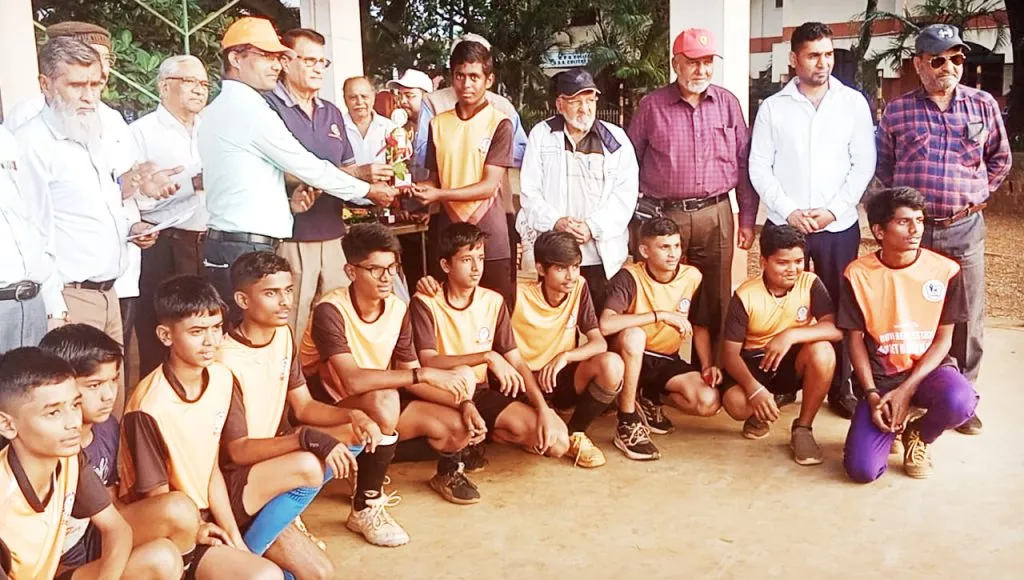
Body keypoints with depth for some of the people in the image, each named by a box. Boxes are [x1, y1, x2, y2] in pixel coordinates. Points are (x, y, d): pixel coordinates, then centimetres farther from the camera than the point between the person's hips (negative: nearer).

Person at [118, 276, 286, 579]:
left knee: (308, 470, -4)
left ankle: (242, 553, 1)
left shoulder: (222, 378, -6)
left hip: (208, 505, 8)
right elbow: (156, 495, -14)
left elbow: (212, 468, -1)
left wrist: (235, 537, -6)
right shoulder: (149, 407, -26)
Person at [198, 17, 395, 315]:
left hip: (225, 243, 9)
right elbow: (309, 168, -9)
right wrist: (369, 191, 2)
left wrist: (286, 203, 4)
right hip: (248, 250, -9)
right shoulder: (250, 109, -12)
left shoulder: (217, 110, 17)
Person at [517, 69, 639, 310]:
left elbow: (626, 193, 0)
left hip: (602, 256, 0)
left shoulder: (615, 140, 6)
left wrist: (593, 226, -12)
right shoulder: (541, 135, 8)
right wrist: (555, 221, -11)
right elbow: (529, 190, 5)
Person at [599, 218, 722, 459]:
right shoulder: (629, 277, -18)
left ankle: (649, 399, 9)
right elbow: (606, 324, -35)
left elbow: (700, 326, 8)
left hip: (668, 360, 4)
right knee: (634, 334, -38)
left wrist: (707, 365, -7)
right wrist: (661, 315, -31)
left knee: (709, 402, -21)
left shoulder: (692, 276, -4)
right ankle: (627, 423, -24)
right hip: (630, 357, -4)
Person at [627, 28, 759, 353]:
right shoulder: (652, 106, 2)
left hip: (716, 215, 2)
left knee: (717, 299, 8)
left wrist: (748, 219, 7)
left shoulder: (728, 103, 7)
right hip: (665, 216, -2)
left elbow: (744, 164, 9)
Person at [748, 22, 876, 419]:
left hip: (839, 225, 0)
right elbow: (759, 167, 0)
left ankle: (841, 388, 16)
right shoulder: (772, 107, 3)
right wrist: (789, 210, -10)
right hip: (785, 224, 0)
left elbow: (864, 164, 1)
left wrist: (833, 210, -9)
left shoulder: (854, 103, 4)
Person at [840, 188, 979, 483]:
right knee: (862, 470, -18)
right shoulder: (858, 274, -9)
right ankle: (891, 426, 19)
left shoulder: (946, 270, -8)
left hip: (928, 368, 1)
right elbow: (856, 340, -2)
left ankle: (918, 436, 2)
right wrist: (872, 394, -13)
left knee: (960, 402, -37)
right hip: (881, 375, -1)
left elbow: (944, 339, -4)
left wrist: (906, 390, -15)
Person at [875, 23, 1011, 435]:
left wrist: (976, 196, 8)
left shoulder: (983, 105, 3)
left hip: (964, 228, 1)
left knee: (967, 319, 6)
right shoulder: (896, 111, 0)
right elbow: (883, 166, 12)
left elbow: (1000, 160, 15)